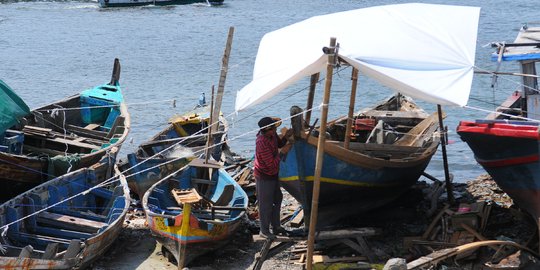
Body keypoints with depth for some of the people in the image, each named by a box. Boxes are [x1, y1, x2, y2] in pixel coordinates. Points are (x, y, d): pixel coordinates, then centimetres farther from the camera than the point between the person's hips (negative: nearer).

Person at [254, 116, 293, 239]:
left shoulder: (272, 135, -8)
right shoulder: (262, 143, -33)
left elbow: (279, 144, 13)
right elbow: (271, 164, -31)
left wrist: (286, 136, -6)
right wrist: (281, 153, -22)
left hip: (273, 175, 9)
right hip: (264, 177, -9)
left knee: (277, 200, 21)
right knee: (266, 204, 5)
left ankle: (276, 227, 36)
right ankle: (264, 231, 22)